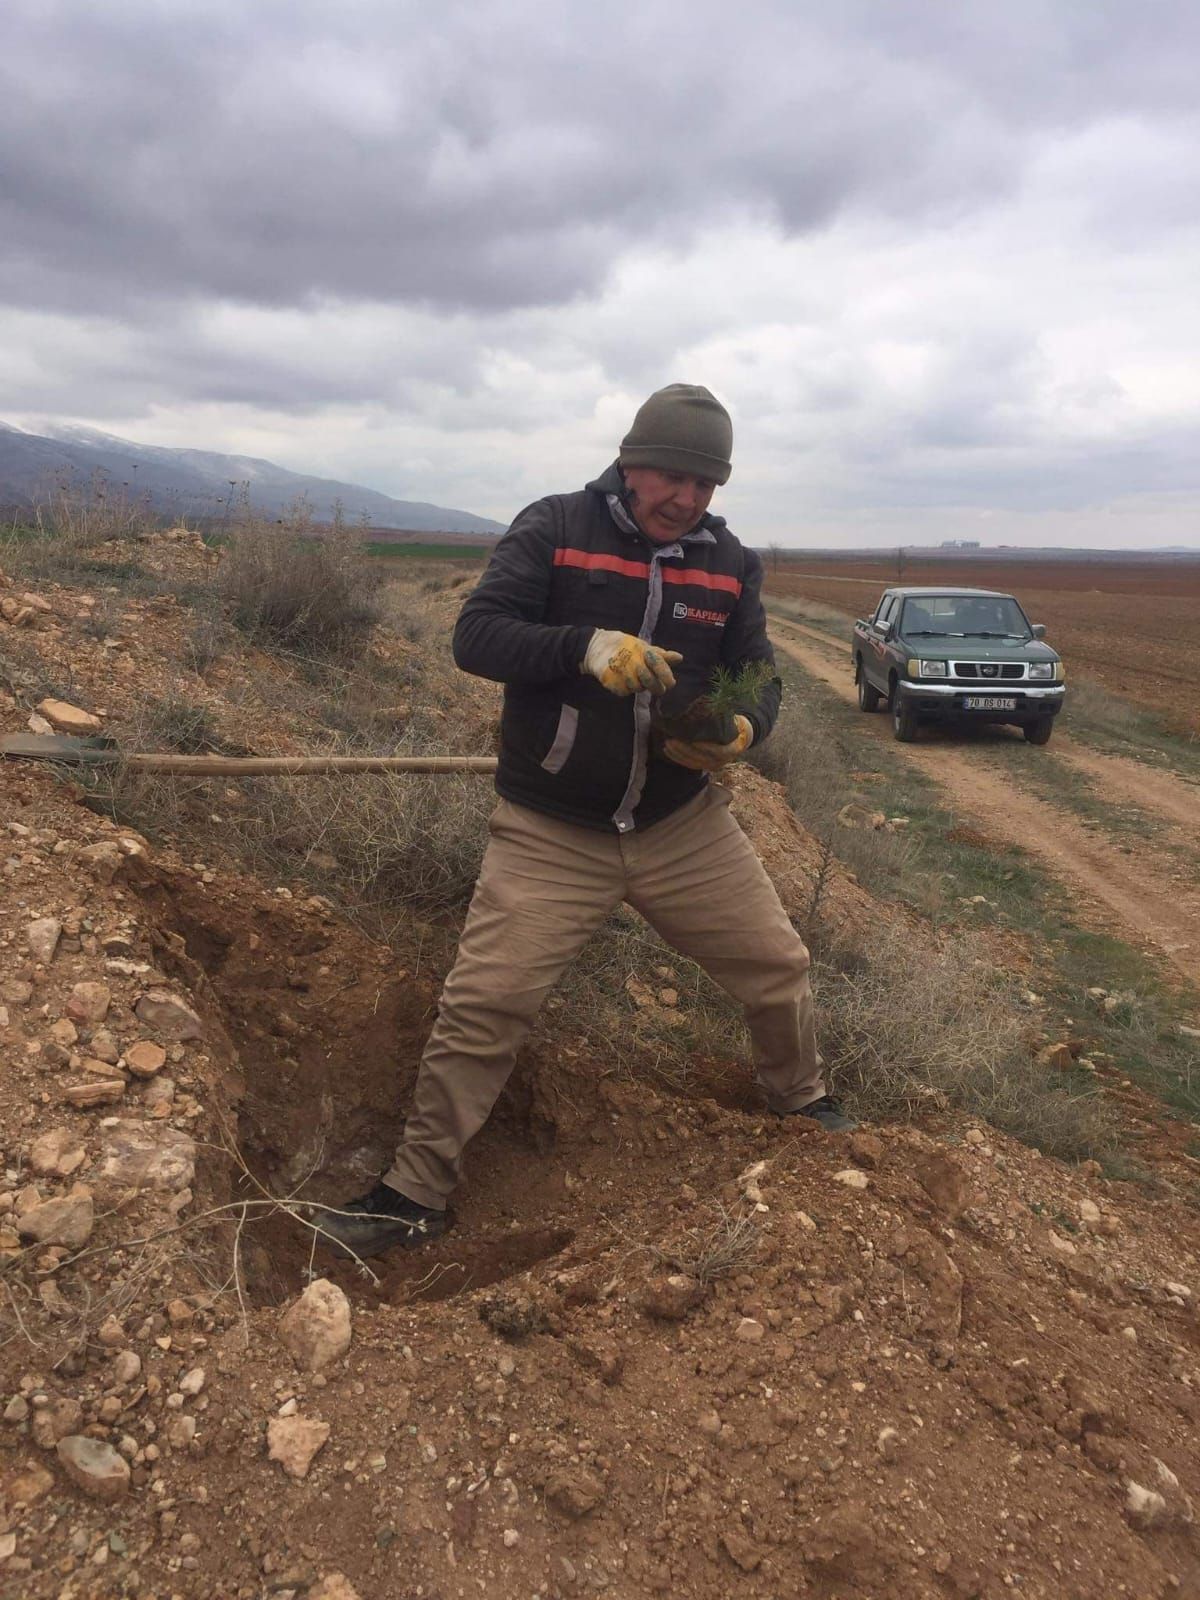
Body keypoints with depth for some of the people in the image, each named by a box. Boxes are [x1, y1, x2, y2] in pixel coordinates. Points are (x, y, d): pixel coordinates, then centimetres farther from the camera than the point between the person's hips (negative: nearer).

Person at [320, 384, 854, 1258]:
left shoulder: (730, 562, 4)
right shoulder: (552, 529, -7)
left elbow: (761, 679, 9)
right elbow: (476, 635, -15)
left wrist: (743, 731, -16)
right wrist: (586, 645, -32)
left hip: (684, 825, 4)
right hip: (551, 833, -3)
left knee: (778, 966, 11)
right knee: (482, 1004, -5)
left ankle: (803, 1101, 43)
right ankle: (417, 1193, 14)